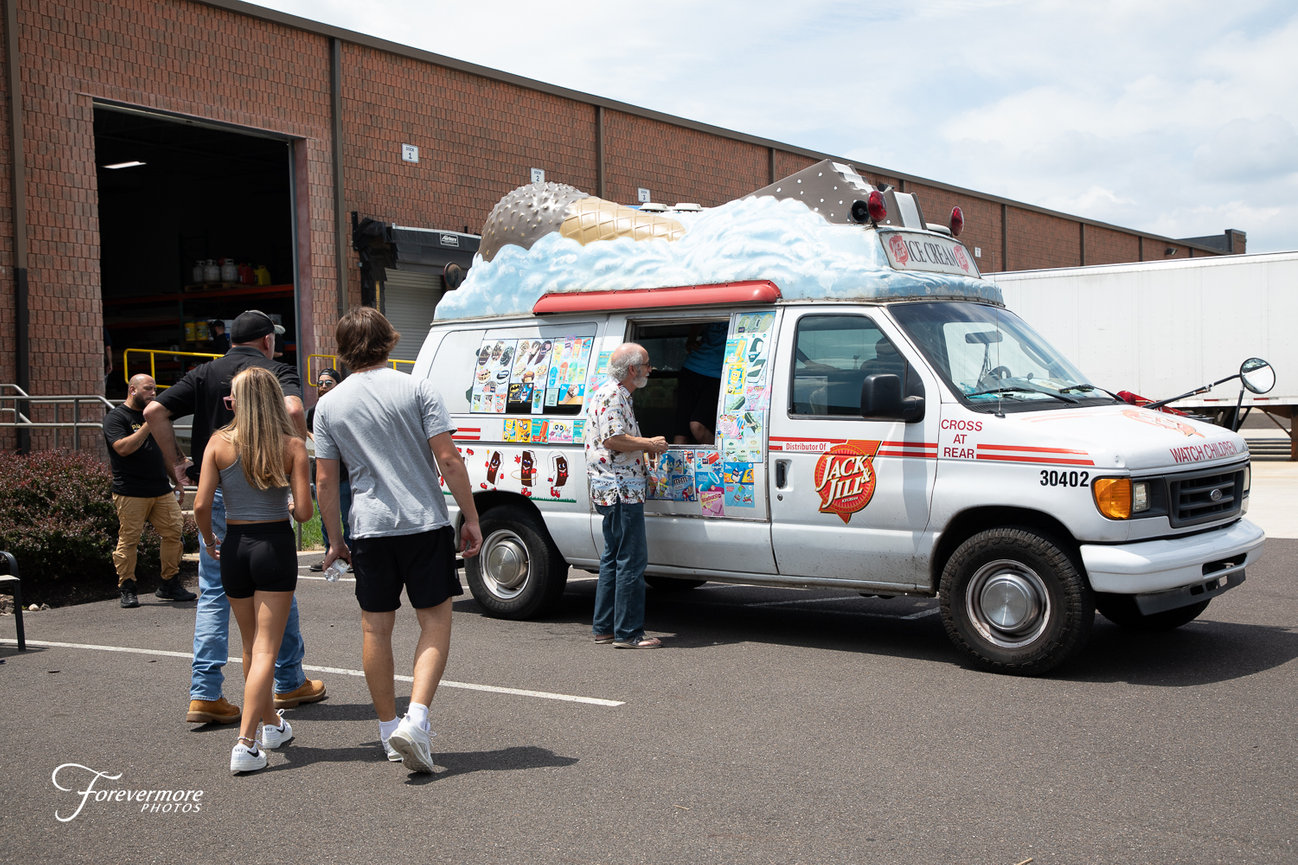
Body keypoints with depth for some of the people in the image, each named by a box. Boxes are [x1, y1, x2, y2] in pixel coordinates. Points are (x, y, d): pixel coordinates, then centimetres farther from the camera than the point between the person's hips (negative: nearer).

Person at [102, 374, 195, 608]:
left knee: (174, 532, 1)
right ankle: (127, 590, 5)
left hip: (161, 490, 7)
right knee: (128, 540, -5)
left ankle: (170, 584, 11)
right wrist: (148, 425, -18)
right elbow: (123, 448, -18)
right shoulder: (116, 417, -2)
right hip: (130, 492, -7)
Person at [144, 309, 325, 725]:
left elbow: (154, 411, 1)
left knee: (213, 593, 7)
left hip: (214, 494, 3)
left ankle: (205, 694, 0)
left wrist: (175, 464, 7)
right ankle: (290, 683, 23)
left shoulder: (205, 373, 11)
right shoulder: (276, 371, -1)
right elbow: (294, 410, -24)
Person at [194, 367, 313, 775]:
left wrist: (208, 539, 11)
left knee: (252, 646, 20)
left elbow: (201, 504, -8)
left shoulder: (220, 443, -3)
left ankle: (271, 723, 36)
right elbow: (304, 511, -10)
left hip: (235, 547, 2)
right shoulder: (292, 446, -6)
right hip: (276, 546, -2)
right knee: (265, 649, 0)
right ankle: (245, 745, -10)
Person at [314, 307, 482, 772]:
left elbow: (325, 482, 6)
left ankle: (389, 728, 22)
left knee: (376, 628, 13)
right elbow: (448, 460, -8)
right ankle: (416, 720, -10)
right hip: (426, 523, -2)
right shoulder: (416, 389, -4)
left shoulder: (329, 405, 4)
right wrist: (470, 519, -1)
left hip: (370, 528, 2)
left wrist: (334, 539, 16)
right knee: (435, 621, 6)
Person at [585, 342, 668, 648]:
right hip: (621, 489, -11)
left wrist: (647, 445, 19)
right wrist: (651, 444, -13)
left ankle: (604, 628, 21)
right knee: (632, 560, -9)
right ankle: (628, 632, -6)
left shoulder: (614, 393, 21)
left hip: (612, 490, 11)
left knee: (614, 558, 15)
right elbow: (613, 439, -23)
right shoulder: (612, 395, -13)